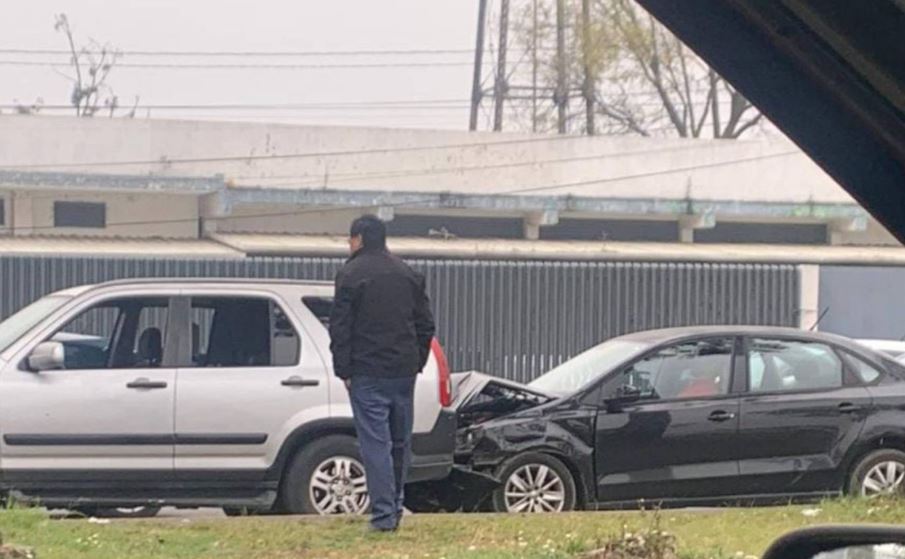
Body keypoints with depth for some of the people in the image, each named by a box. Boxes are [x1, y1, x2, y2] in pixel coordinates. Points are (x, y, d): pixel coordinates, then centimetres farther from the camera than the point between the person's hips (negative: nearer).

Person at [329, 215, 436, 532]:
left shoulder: (351, 275, -6)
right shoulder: (409, 275, 13)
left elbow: (340, 327, -8)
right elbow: (425, 325, 15)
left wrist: (344, 371, -3)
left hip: (367, 374, -6)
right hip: (403, 372, 6)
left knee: (375, 443, -7)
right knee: (400, 442, 14)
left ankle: (383, 514, -12)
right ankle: (395, 508, 22)